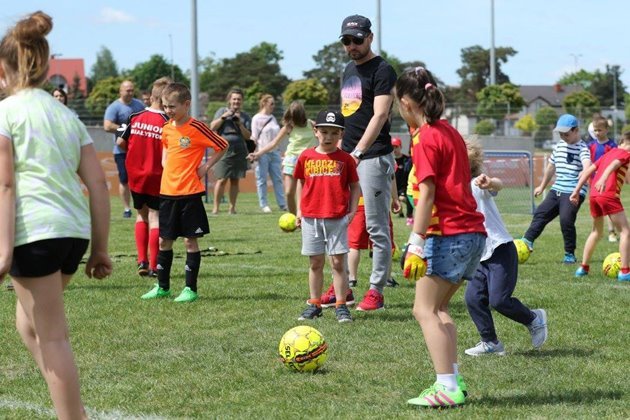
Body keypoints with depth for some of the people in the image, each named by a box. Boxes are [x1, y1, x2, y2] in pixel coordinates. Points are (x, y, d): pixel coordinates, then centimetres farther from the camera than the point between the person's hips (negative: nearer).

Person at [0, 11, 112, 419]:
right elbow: (97, 182, 14)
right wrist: (100, 247, 18)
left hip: (33, 230, -7)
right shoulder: (67, 114, 18)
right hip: (75, 230, 7)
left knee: (51, 336, -1)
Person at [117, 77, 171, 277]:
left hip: (135, 176, 4)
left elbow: (120, 142, 4)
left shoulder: (135, 118, -3)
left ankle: (142, 261, 11)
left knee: (142, 215, 19)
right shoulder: (167, 124, -16)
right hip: (157, 178, -4)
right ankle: (153, 266, 0)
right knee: (155, 217, 2)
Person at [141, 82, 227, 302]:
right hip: (167, 191, 6)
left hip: (190, 193, -6)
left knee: (191, 241, 0)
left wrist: (206, 167, -7)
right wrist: (165, 163, 12)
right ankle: (162, 286, 20)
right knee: (164, 240, 10)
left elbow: (222, 146, -4)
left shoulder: (196, 128, -11)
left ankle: (191, 289, 7)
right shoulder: (166, 129, 8)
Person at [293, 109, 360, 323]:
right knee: (315, 263, 10)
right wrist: (299, 210, 7)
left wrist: (352, 211, -5)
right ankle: (314, 305, 17)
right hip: (311, 218, 2)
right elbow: (301, 183, 14)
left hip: (337, 218, -2)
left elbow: (354, 186, 5)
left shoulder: (345, 159, 0)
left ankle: (341, 306, 3)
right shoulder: (306, 157, 5)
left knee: (338, 263, -2)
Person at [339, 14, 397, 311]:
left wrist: (357, 152, -28)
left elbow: (380, 115, -19)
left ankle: (376, 291, -1)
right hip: (347, 156, 9)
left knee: (377, 227, -4)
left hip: (373, 157, -9)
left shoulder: (382, 71, -8)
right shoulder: (349, 70, 17)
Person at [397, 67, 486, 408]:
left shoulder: (427, 139, -11)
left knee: (425, 309, -6)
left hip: (448, 235, -9)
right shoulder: (450, 132, 16)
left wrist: (416, 244, -21)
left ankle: (448, 388, -13)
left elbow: (427, 193, -18)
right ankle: (452, 379, 13)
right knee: (438, 308, 17)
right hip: (474, 232, 9)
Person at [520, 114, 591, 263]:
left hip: (574, 192, -8)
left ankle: (570, 254, -3)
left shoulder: (582, 148, -9)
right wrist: (542, 186, 34)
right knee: (541, 213, 2)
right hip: (556, 190, 8)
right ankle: (527, 241, 4)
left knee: (566, 220, -15)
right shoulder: (559, 146, 14)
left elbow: (587, 164, -31)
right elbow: (551, 167, 27)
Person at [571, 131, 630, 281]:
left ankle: (583, 268, 26)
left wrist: (577, 191, 20)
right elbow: (613, 165, -18)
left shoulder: (608, 154, 26)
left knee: (596, 232, 25)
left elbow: (587, 171, 21)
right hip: (609, 194, -8)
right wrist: (603, 179, -36)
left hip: (594, 194, 8)